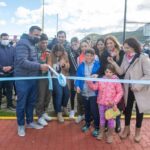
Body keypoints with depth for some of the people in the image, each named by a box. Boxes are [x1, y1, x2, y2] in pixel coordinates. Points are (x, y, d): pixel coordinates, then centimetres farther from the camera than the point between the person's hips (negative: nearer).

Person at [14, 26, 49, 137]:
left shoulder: (33, 44, 12)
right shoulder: (23, 43, -15)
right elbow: (22, 62, -26)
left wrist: (42, 66, -2)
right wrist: (39, 66, -29)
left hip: (33, 78, 8)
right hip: (23, 79, -8)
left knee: (31, 102, 17)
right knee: (22, 103, 6)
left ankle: (30, 122, 34)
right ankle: (21, 125, 22)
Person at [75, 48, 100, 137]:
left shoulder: (98, 65, -8)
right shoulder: (81, 65, 2)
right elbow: (78, 76, 2)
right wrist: (77, 86, -11)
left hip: (94, 92, -4)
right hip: (84, 92, 4)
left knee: (94, 110, -2)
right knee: (86, 109, 19)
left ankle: (97, 127, 15)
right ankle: (87, 123, 38)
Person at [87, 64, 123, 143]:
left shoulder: (116, 81, -9)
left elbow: (120, 92, -8)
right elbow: (94, 87, -1)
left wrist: (115, 101, -16)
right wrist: (89, 81, -17)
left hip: (111, 104, -3)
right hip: (101, 103, 3)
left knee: (110, 119, 11)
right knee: (102, 118, 17)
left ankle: (110, 135, 27)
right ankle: (101, 133, 35)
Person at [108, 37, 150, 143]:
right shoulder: (125, 57, 2)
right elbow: (121, 72, -3)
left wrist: (138, 85, -25)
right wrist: (113, 63, -16)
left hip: (140, 89, -4)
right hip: (128, 88, 5)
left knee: (139, 110, 11)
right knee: (127, 108, 15)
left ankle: (138, 131, 32)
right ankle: (127, 129, 35)